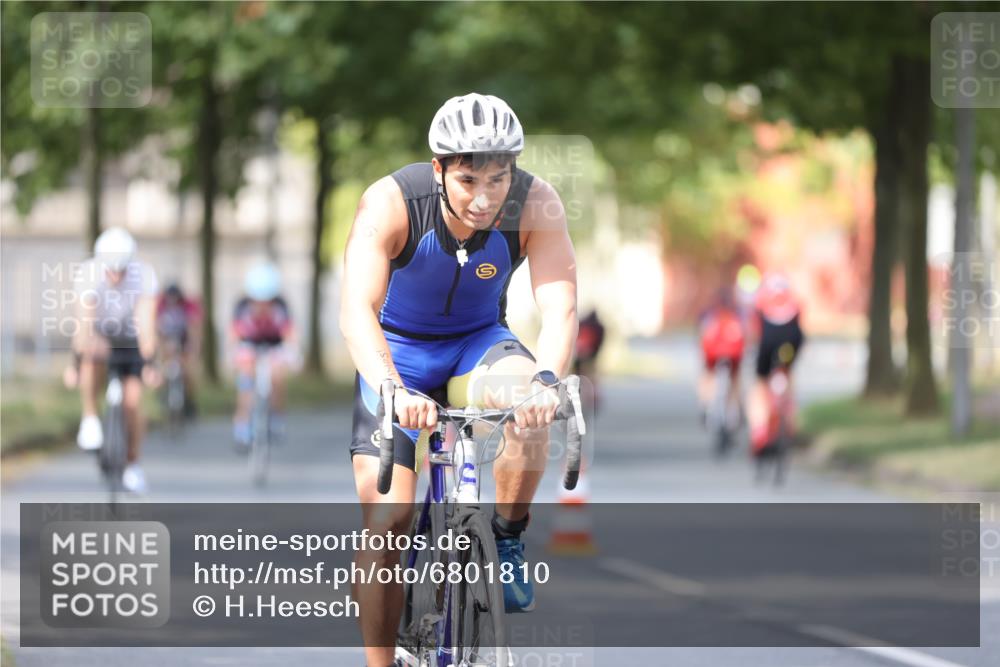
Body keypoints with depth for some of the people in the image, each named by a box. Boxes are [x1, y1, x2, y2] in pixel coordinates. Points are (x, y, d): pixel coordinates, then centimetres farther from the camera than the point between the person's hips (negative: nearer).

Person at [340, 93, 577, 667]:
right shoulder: (390, 203, -29)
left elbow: (560, 306, -32)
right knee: (386, 518, -12)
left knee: (527, 401, -34)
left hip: (478, 342, 1)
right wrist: (392, 390, -56)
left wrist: (546, 379, -53)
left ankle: (508, 539, -11)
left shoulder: (536, 205, -24)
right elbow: (357, 309, -39)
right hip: (397, 349, -1)